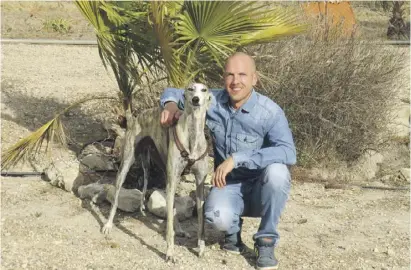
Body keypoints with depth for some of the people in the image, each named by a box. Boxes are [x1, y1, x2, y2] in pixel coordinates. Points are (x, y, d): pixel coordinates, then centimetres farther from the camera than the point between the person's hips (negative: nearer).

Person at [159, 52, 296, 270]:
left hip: (262, 189, -1)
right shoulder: (212, 101, -7)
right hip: (229, 186, 1)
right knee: (217, 216, -33)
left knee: (276, 172, -36)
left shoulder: (270, 112, -20)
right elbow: (174, 92, 9)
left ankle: (266, 240, -12)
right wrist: (171, 104, -16)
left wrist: (237, 158, -39)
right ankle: (233, 229, 8)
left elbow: (288, 153, -34)